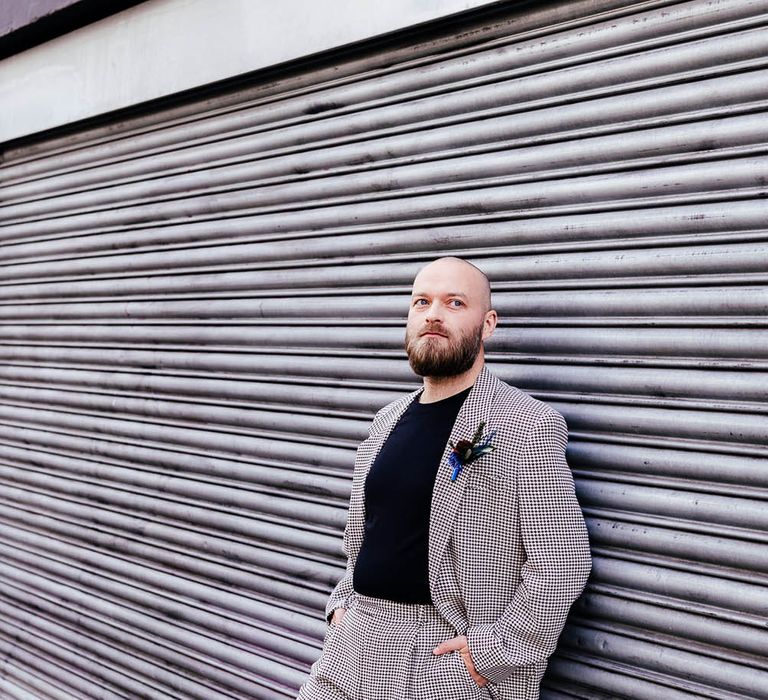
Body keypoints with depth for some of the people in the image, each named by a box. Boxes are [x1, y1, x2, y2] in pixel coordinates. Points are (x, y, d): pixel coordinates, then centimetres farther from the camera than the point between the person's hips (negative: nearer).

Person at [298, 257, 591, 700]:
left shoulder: (529, 427, -13)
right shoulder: (388, 420, 9)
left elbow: (562, 564, -16)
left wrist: (496, 650, -16)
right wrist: (344, 601, 8)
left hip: (449, 659, -6)